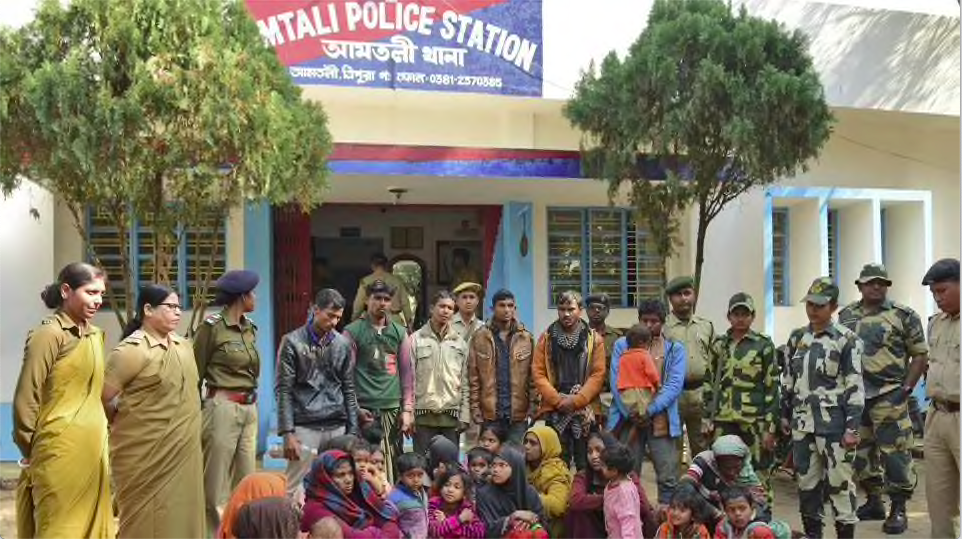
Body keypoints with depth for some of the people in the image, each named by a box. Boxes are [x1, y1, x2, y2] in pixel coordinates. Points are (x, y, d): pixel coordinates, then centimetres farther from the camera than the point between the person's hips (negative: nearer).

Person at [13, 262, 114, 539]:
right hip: (61, 449, -7)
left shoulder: (95, 335, 10)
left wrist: (101, 436, 17)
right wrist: (29, 451, -4)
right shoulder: (48, 334, -12)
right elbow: (25, 399, -11)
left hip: (93, 448, 7)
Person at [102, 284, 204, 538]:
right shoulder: (132, 350, -14)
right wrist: (125, 422, 2)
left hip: (182, 452, 7)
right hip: (147, 454, -7)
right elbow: (99, 398, -14)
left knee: (179, 514, 13)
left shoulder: (183, 345, 9)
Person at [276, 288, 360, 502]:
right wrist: (287, 433, -9)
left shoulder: (343, 344, 10)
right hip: (304, 427, -3)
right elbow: (283, 390, -3)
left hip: (337, 427, 4)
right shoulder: (292, 342, -1)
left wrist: (352, 431, 9)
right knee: (296, 488, -4)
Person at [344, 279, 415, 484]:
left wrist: (407, 409, 8)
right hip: (366, 411, -3)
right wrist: (355, 408, -8)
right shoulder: (352, 331, 3)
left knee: (394, 465, 1)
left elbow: (407, 372, 14)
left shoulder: (399, 332, 13)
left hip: (393, 409, 4)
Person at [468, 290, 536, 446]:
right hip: (490, 415, -1)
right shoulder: (480, 337, 2)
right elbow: (473, 377, 1)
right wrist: (475, 408, -4)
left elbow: (533, 375, 5)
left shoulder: (526, 338, 5)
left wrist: (533, 406, -2)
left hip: (519, 415, 1)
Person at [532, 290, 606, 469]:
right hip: (554, 411, 1)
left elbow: (598, 374, -2)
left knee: (586, 463, 4)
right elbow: (538, 372, 1)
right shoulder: (546, 338, 6)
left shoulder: (594, 339, 4)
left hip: (585, 410, -1)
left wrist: (577, 400, -13)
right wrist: (557, 399, -11)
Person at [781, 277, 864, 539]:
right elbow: (788, 379, 18)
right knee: (807, 481, 13)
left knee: (839, 482, -2)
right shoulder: (797, 338, 10)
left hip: (834, 424, -5)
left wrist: (852, 427, -14)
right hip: (803, 422, 6)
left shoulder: (846, 340, -6)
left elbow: (855, 387, -9)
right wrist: (785, 414, 16)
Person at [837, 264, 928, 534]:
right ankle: (874, 502, 28)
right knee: (860, 451, 13)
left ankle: (898, 510, 6)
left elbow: (921, 354, -2)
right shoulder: (846, 316, 11)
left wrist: (907, 388, -9)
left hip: (888, 397, -5)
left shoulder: (903, 316, -3)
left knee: (895, 453, -5)